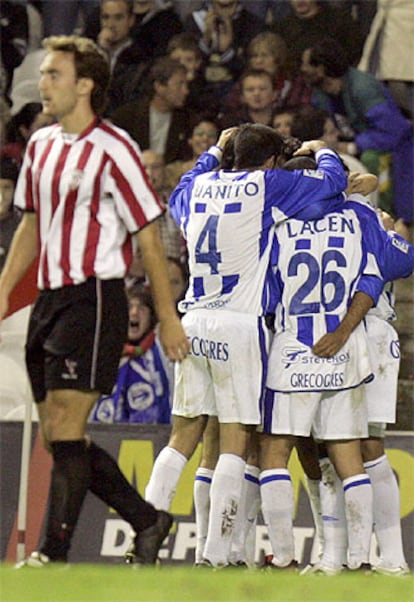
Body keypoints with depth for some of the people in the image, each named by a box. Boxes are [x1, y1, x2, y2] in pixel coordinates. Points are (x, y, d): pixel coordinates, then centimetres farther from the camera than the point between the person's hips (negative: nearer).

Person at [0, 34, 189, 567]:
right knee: (57, 437, 7)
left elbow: (148, 236, -8)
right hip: (49, 299, 8)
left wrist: (167, 317, -7)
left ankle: (54, 554, -12)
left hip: (94, 299, -8)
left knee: (65, 430, -13)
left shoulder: (111, 149, -10)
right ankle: (147, 522, 21)